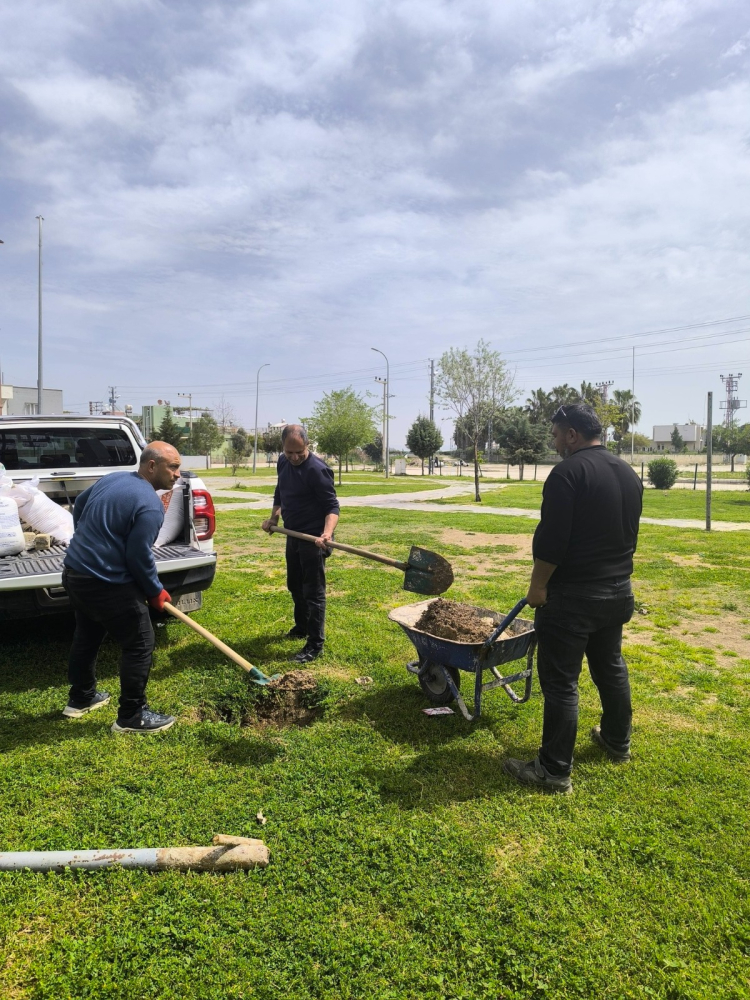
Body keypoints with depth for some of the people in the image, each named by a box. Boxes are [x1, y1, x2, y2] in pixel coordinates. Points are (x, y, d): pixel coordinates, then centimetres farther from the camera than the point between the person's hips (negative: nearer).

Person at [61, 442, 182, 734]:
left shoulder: (111, 479, 8)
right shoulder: (150, 505, -20)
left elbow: (79, 505, 24)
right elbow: (139, 557, -21)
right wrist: (156, 592, -5)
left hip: (74, 572, 10)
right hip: (106, 583, -10)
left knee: (87, 636, 26)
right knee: (139, 644, 1)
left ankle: (80, 698, 42)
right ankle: (131, 717, 10)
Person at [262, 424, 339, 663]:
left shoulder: (317, 469, -22)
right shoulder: (283, 462, 3)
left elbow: (332, 506, -23)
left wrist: (327, 532, -39)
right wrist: (274, 517, 6)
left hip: (313, 538, -9)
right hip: (293, 535, 9)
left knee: (313, 591, -4)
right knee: (294, 585, 22)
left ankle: (315, 644, 4)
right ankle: (302, 626, 41)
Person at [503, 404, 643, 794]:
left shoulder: (569, 472, -18)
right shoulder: (628, 473, 9)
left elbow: (551, 538, -22)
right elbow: (630, 534, 16)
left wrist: (537, 585, -12)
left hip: (571, 596, -8)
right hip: (617, 590, 9)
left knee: (561, 682, -1)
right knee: (611, 667, 23)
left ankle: (554, 771, 6)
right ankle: (618, 742, 40)